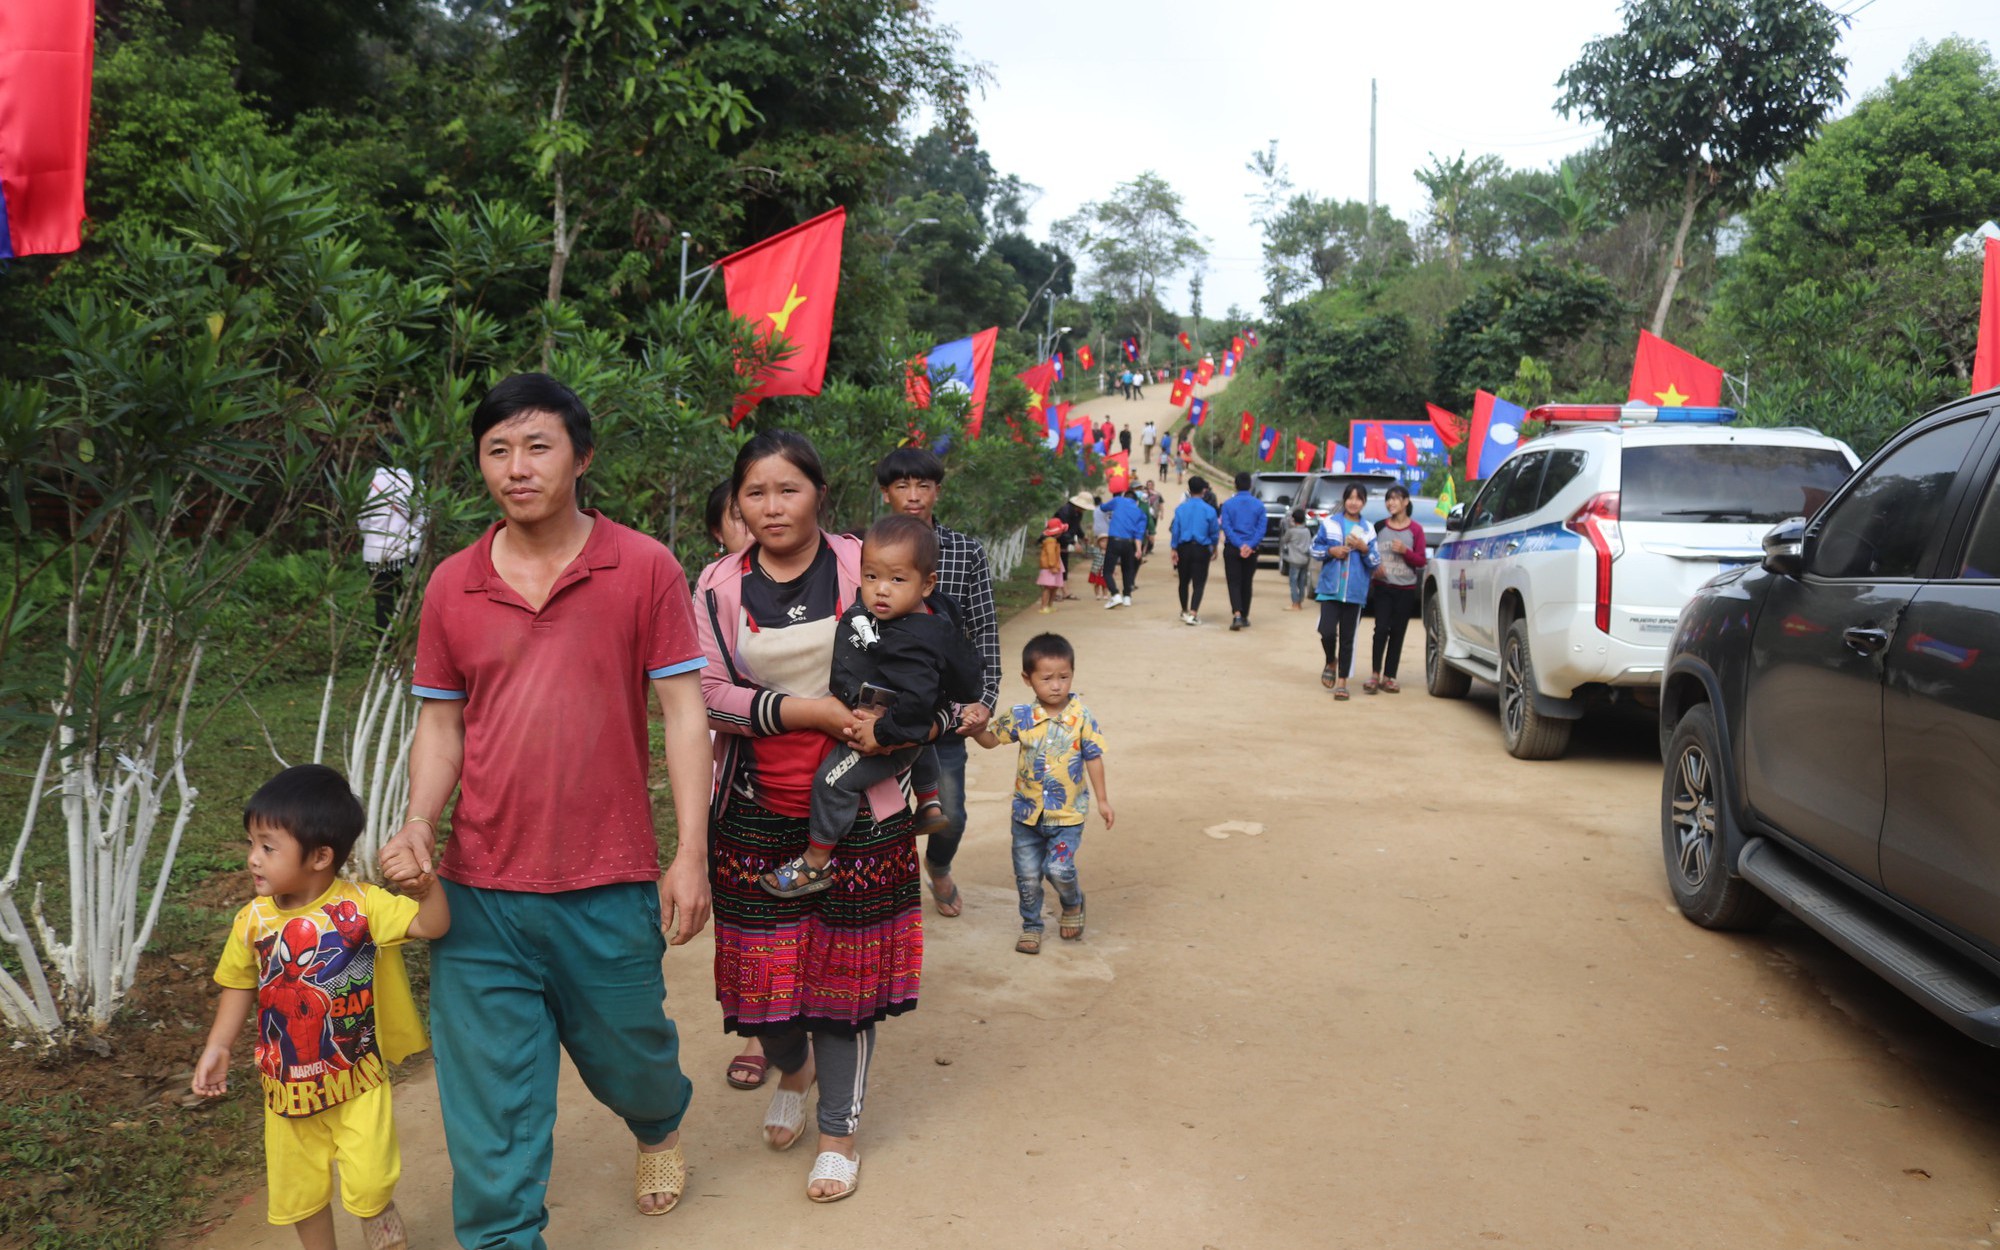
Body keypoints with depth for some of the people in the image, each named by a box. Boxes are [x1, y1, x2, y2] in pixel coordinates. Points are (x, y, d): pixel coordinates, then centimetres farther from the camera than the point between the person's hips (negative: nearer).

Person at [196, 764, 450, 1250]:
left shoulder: (361, 905, -17)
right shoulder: (253, 920, -8)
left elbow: (433, 926, -24)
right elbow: (240, 987, 7)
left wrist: (425, 883, -43)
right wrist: (217, 1046, -2)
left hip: (357, 1082, -3)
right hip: (288, 1087, 4)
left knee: (368, 1186, -6)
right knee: (299, 1190, 17)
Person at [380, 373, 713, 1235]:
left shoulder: (644, 568, -6)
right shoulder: (452, 587, 3)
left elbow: (683, 712, -5)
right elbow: (440, 723, 11)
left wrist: (690, 855, -8)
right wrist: (417, 824, -7)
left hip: (611, 888, -1)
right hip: (479, 891, 2)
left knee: (626, 1054, 19)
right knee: (488, 1089, 5)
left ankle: (661, 1127, 54)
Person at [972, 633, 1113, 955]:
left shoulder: (1081, 716, -9)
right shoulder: (1020, 716, -7)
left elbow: (1093, 758, -2)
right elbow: (991, 739, 3)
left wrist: (1102, 801, 0)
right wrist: (976, 728, -20)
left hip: (1068, 813, -2)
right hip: (1027, 810, 2)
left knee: (1059, 869, -12)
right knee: (1027, 874, 9)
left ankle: (1072, 905, 21)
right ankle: (1031, 925, 31)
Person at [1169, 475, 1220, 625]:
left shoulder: (1180, 508, -1)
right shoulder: (1209, 510, -6)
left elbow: (1175, 530, -2)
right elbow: (1214, 532, 2)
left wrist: (1174, 550, 3)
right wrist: (1214, 549, 17)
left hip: (1184, 548, 3)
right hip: (1201, 549, -2)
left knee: (1184, 581, 17)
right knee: (1199, 583, 0)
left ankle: (1184, 611, 31)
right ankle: (1193, 613, -14)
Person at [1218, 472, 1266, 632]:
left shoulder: (1228, 504, -3)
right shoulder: (1258, 505, 2)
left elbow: (1226, 527, -10)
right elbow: (1261, 529, -6)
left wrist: (1240, 545, -14)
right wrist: (1249, 546, -13)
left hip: (1232, 549, -2)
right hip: (1251, 551, 2)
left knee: (1234, 583, -2)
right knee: (1246, 583, 14)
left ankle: (1237, 614, -22)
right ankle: (1244, 617, 21)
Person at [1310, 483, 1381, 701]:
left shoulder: (1368, 529, 5)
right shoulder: (1329, 523, 4)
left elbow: (1376, 563, 5)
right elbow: (1315, 548, 9)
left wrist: (1364, 549, -12)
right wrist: (1330, 551, -10)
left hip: (1355, 591, 1)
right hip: (1330, 587, -1)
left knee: (1347, 638, 3)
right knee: (1327, 631, -13)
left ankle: (1342, 682, 12)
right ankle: (1331, 662, 19)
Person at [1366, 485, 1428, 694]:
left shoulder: (1415, 530, 1)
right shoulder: (1380, 527, 6)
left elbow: (1421, 561, 1)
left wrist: (1405, 551, -16)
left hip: (1406, 589, 0)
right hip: (1383, 586, 0)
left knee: (1397, 632, 3)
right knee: (1381, 629, -10)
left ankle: (1389, 677, 9)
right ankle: (1375, 674, -3)